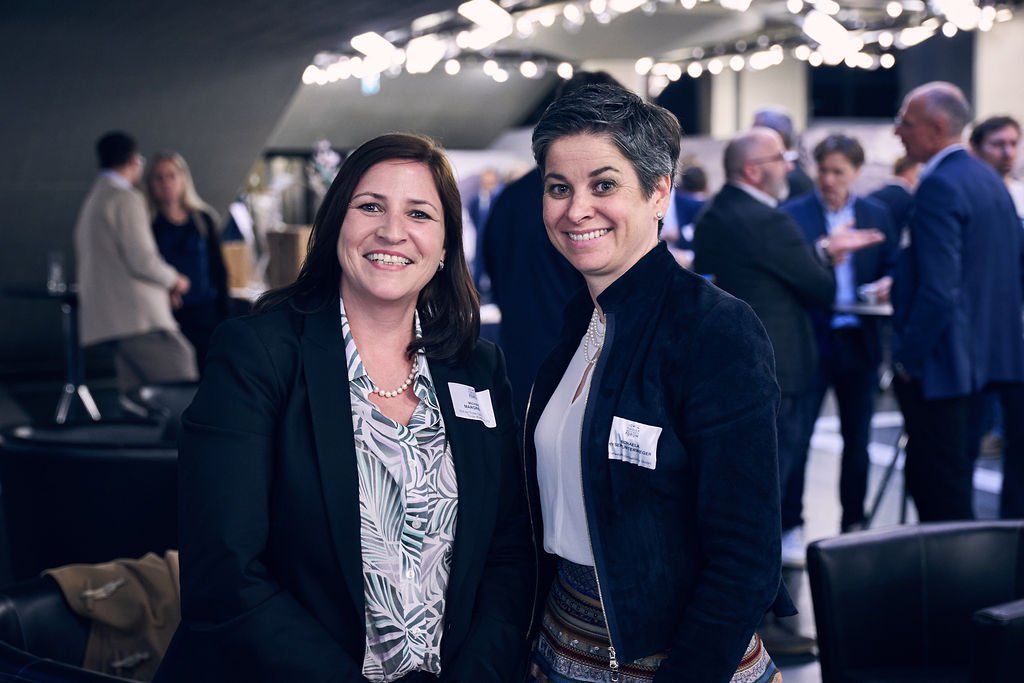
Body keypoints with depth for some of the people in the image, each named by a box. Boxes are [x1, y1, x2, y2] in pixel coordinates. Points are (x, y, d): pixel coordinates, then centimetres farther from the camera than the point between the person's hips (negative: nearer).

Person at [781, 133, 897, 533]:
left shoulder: (876, 214, 9)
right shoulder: (792, 214, -2)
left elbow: (892, 266, 12)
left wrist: (888, 285, -9)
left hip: (859, 340, 4)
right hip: (810, 339, -3)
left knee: (857, 438, 12)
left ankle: (854, 521, 25)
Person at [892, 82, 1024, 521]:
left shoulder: (939, 187, -19)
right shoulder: (988, 178, 11)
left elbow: (938, 290, -25)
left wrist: (908, 357, -16)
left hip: (940, 363, -10)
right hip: (985, 351, 10)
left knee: (939, 491, -2)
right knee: (952, 482, 19)